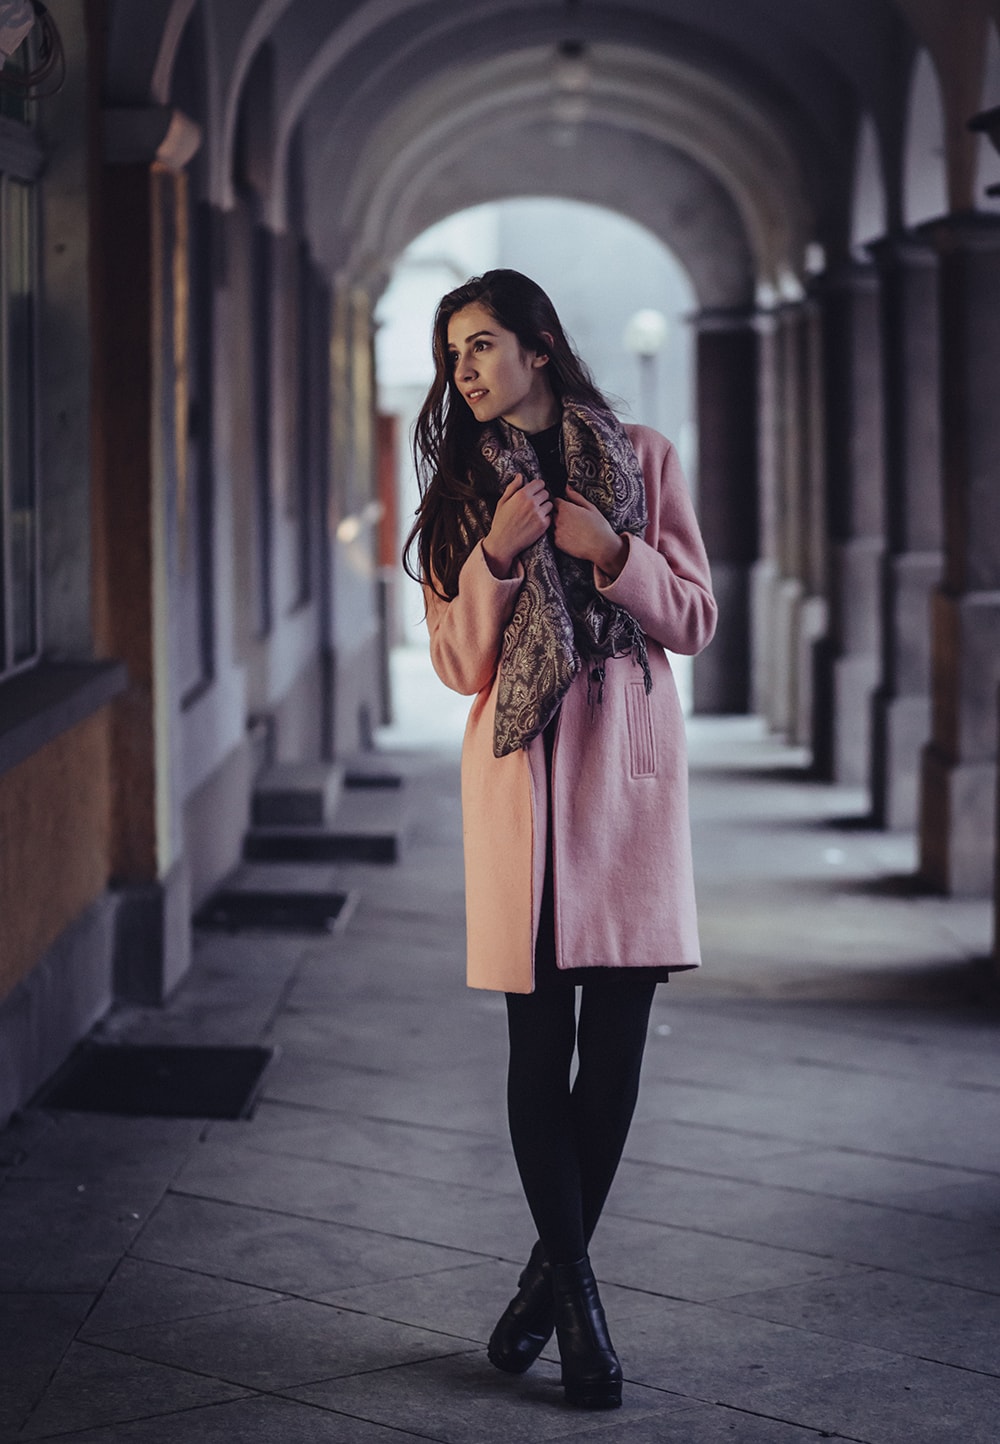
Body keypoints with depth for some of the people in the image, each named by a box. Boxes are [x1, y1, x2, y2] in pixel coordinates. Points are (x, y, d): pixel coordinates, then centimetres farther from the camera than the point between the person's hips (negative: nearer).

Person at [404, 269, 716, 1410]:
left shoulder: (642, 458, 8)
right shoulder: (464, 485, 11)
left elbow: (695, 620, 6)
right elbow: (459, 661, 5)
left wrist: (612, 551, -10)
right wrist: (498, 554, -10)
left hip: (629, 763, 0)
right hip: (519, 769, 0)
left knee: (615, 1038, 0)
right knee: (540, 1040, -4)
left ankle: (551, 1268, 17)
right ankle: (577, 1295, 6)